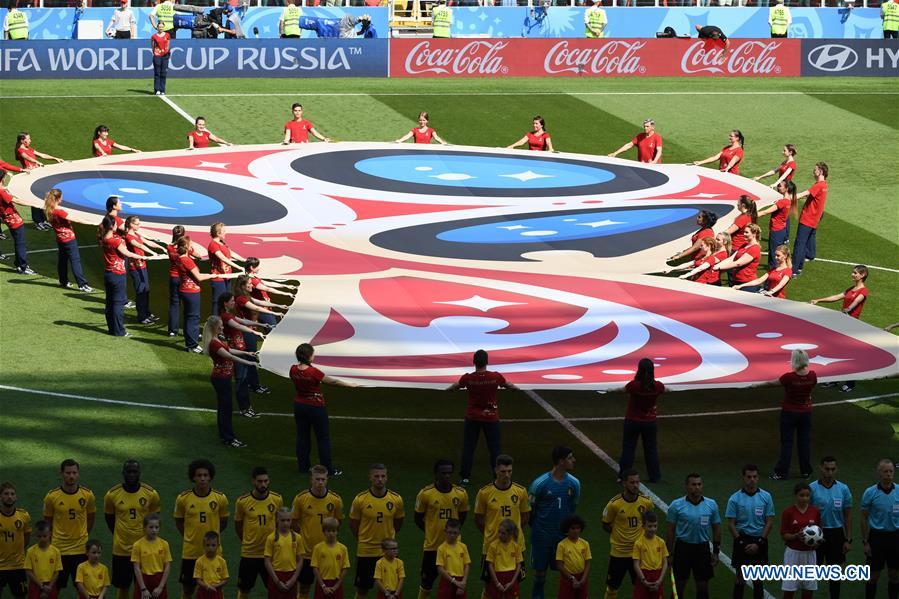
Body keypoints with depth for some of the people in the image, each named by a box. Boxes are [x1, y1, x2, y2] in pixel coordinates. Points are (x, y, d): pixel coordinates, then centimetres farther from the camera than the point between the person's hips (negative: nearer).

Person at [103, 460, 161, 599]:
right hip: (121, 550, 0)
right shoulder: (112, 494, -6)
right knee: (122, 587, 8)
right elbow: (109, 517, 9)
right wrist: (120, 535, 9)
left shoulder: (151, 494, -6)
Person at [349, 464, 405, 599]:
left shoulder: (396, 499, -5)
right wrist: (363, 540, 7)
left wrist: (388, 538, 11)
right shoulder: (360, 500, -11)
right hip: (365, 551, -1)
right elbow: (353, 525, 2)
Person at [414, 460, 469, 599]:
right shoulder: (425, 494, -10)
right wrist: (431, 532, 0)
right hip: (432, 546, -2)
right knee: (427, 581, 6)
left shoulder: (461, 494, -2)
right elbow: (418, 519, 1)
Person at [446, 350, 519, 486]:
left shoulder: (468, 378, -13)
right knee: (495, 448, 7)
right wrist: (516, 388, 33)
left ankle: (466, 477, 8)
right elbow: (508, 385, 9)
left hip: (472, 417, 0)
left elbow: (455, 386, 10)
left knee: (468, 447, 9)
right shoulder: (495, 377, -13)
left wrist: (448, 389, 34)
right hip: (491, 417, 0)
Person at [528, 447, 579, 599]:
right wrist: (537, 528, 2)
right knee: (540, 572, 6)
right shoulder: (540, 483, -15)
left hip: (564, 535, 3)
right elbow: (529, 509, -4)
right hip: (542, 536, -3)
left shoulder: (574, 483, -2)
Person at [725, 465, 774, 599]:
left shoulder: (766, 497, 0)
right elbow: (731, 524, -3)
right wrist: (742, 543, -11)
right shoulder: (735, 499, -3)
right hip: (742, 539, -1)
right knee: (740, 577, 1)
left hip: (759, 541, 1)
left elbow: (769, 522, -1)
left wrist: (759, 543, -9)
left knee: (758, 578, 7)